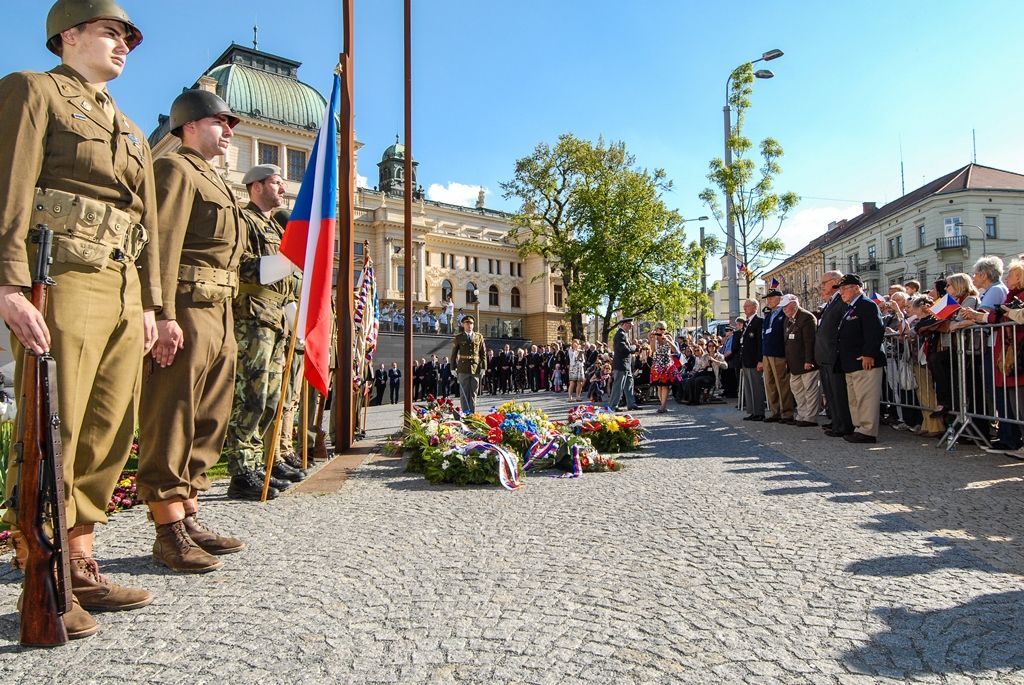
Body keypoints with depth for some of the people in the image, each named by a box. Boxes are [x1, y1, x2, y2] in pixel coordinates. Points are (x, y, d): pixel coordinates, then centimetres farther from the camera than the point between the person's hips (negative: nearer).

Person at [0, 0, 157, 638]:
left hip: (124, 289, 7)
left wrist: (148, 301, 13)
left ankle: (80, 565, 17)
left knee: (108, 434, 6)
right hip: (63, 278, -7)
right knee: (53, 432, -5)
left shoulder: (129, 130, 27)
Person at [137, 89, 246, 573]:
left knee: (207, 424, 11)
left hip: (219, 315, 10)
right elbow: (164, 245, -14)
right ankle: (168, 534, 1)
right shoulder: (175, 170, -2)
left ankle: (189, 519, 20)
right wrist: (165, 315, -24)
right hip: (187, 311, -10)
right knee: (171, 423, -5)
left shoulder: (214, 181, 26)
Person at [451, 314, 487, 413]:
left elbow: (483, 353, 9)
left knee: (473, 393, 4)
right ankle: (465, 413, 3)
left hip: (476, 368, 1)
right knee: (464, 392, -1)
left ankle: (472, 413, 10)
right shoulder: (458, 338, 6)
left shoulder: (479, 337, 9)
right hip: (463, 369, -1)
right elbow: (454, 354, 8)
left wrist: (483, 367, 3)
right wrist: (453, 368, 2)